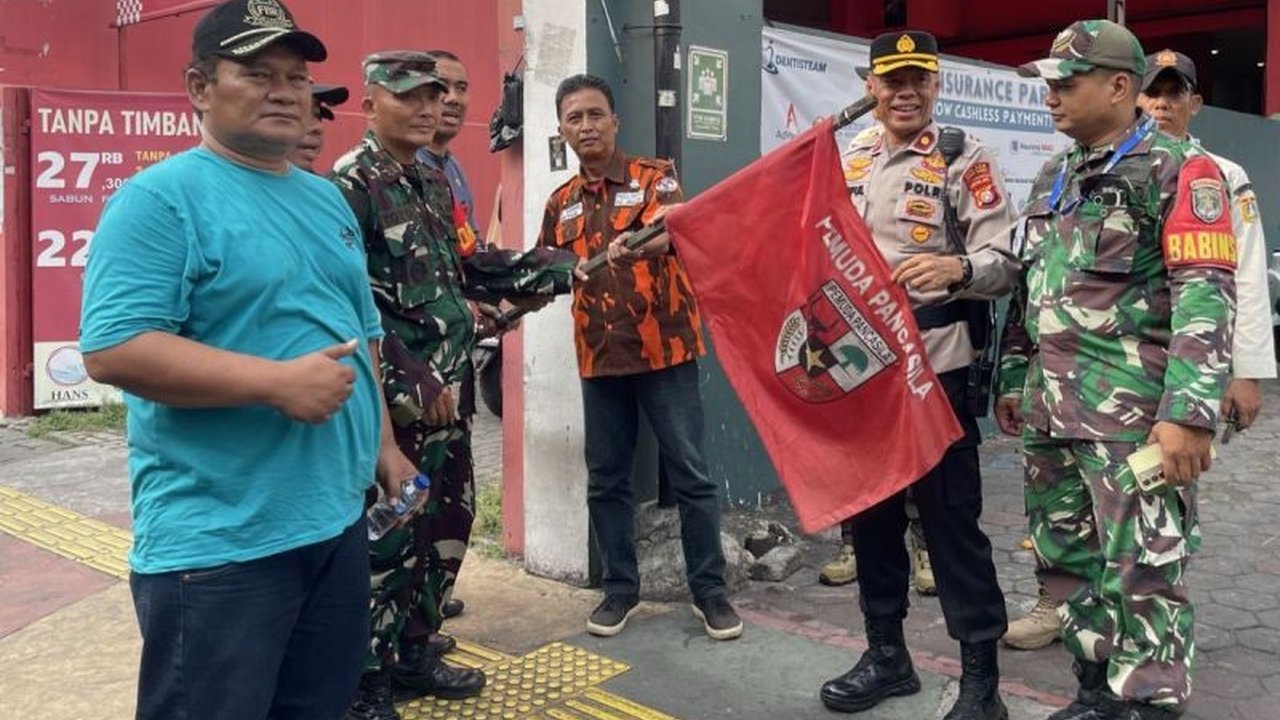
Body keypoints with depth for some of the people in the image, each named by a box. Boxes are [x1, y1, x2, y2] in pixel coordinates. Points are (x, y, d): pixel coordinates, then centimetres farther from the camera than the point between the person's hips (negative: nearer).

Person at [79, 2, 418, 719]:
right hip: (217, 543, -7)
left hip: (339, 521, 8)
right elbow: (113, 349, -22)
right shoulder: (162, 197, -11)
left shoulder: (327, 199, 13)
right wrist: (277, 382, -24)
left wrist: (385, 446, 17)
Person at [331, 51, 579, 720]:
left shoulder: (434, 183, 14)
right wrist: (408, 381, -22)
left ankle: (413, 649, 33)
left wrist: (554, 269, 16)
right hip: (389, 399, -9)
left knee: (448, 522, 17)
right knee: (385, 536, -2)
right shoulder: (351, 184, -13)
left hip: (444, 392, 9)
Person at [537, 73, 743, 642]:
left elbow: (665, 233, -24)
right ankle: (620, 587, 23)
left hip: (663, 346, -4)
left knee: (689, 472, 1)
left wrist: (633, 245, -45)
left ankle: (710, 590, 14)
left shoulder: (654, 176, -3)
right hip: (599, 355, 4)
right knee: (606, 478, 9)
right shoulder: (561, 204, 11)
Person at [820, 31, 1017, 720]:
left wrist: (955, 266, -28)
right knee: (870, 510, 13)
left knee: (950, 516, -1)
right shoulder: (844, 162, 12)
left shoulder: (963, 160, -2)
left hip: (935, 366, -5)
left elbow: (1006, 260, -9)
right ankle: (886, 653, 28)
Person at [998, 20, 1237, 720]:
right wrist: (1013, 379, 20)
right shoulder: (1051, 178, 17)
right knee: (1065, 559, 14)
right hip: (1048, 411, 8)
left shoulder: (1176, 169, -5)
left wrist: (1189, 412, -21)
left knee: (1142, 571, -3)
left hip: (1132, 412, -7)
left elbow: (1205, 293, -14)